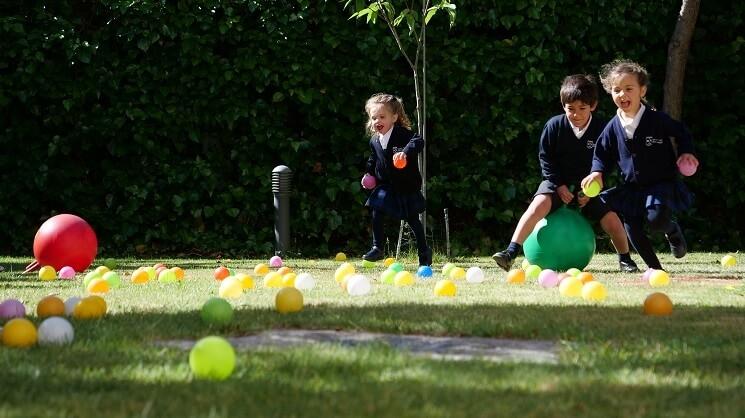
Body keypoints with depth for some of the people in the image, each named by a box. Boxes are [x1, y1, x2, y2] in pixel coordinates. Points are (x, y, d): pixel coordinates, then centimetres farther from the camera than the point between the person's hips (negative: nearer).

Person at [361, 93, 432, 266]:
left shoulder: (402, 134, -16)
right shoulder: (374, 141, 3)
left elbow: (418, 142, -34)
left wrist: (405, 152, -49)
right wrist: (369, 173, 7)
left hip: (407, 186, -5)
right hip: (385, 186, 5)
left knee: (413, 219, 4)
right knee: (377, 213, -9)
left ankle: (424, 251, 21)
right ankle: (377, 248, 3)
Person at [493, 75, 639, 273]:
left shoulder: (601, 129, -10)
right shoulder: (554, 126, -10)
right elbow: (545, 158, -2)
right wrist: (559, 186, -11)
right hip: (558, 183, -1)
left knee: (611, 219, -14)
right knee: (539, 205, -30)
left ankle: (625, 260, 13)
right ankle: (510, 252, -35)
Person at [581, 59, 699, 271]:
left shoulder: (657, 120, -11)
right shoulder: (613, 127, -1)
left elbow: (681, 133, 4)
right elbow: (603, 154, 9)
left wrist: (686, 153, -10)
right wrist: (598, 172, -8)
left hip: (661, 184, -4)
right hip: (630, 188, 4)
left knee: (656, 219, -25)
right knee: (632, 228, -3)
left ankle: (673, 231, 11)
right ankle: (654, 267, 12)